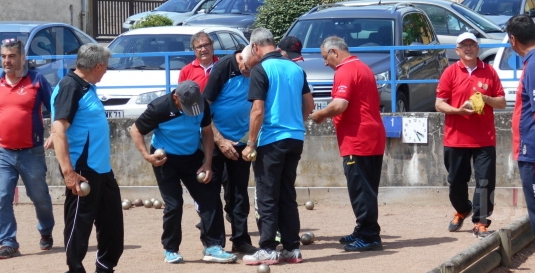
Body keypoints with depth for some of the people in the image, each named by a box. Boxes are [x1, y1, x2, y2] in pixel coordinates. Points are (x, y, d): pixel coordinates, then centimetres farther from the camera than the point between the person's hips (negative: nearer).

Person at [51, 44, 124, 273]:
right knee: (79, 222, -1)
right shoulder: (69, 87, -16)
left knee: (112, 222, 16)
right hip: (82, 169, -10)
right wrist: (68, 171, -30)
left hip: (102, 168, 10)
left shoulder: (87, 87, 13)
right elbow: (58, 129, -24)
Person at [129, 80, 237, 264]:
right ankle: (170, 249, 9)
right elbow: (135, 130, -13)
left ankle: (213, 247, -1)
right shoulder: (160, 108, -25)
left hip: (192, 157, 4)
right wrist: (146, 155, -26)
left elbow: (207, 132, 1)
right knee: (174, 204, -8)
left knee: (210, 198, -5)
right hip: (165, 160, -4)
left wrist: (207, 163, -7)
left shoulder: (202, 106, -14)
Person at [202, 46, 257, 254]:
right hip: (217, 141, -4)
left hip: (240, 142, 4)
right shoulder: (223, 68, -16)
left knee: (239, 191, 9)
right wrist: (220, 140, -16)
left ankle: (241, 240, 15)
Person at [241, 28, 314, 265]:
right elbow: (309, 105, 13)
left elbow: (258, 111, -15)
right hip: (295, 139, 6)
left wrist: (251, 144, -9)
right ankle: (292, 248, 12)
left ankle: (267, 250, 1)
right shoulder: (296, 69, 8)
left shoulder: (261, 70, -11)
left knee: (267, 197, 1)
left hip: (271, 141, -6)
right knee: (288, 195, 13)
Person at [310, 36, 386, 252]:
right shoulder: (363, 68, 20)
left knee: (360, 190, -7)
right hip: (373, 138, 10)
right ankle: (364, 232, 20)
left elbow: (339, 105, -24)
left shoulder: (345, 71, -12)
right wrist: (327, 115, 19)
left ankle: (369, 236, -6)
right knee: (366, 190, 14)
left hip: (357, 141, -10)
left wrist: (319, 115, -6)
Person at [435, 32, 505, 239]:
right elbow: (439, 104, -1)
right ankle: (462, 210, 37)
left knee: (485, 182, -6)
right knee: (456, 181, 10)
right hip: (456, 138, 0)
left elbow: (502, 102, 8)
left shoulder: (489, 72, 5)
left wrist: (486, 99, -12)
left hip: (485, 139, 0)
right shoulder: (450, 73, 1)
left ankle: (480, 223, 0)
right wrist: (458, 110, -18)